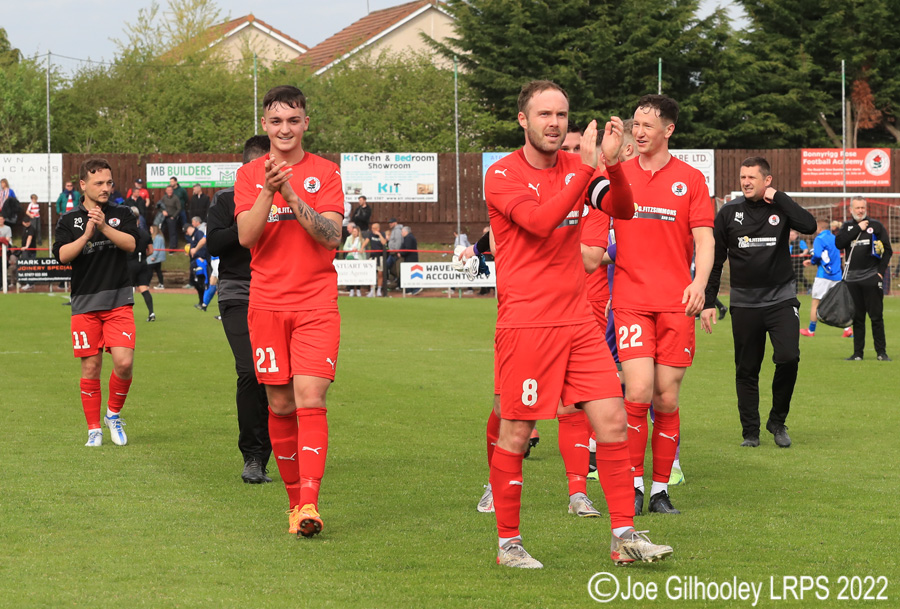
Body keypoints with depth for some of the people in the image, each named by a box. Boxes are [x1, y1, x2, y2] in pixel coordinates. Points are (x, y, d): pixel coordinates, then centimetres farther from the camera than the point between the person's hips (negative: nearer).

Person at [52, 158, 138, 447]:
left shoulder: (121, 214, 8)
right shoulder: (69, 220, 7)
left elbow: (131, 243, -9)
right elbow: (62, 254, -7)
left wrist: (104, 227, -20)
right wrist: (87, 235, -18)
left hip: (118, 301, 0)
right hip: (85, 303, 0)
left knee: (124, 362, -13)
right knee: (91, 368, 1)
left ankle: (114, 414, 12)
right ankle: (94, 429, 13)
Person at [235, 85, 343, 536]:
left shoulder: (325, 173, 5)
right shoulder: (250, 175, 9)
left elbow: (331, 236, -7)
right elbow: (246, 236, -4)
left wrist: (292, 195, -17)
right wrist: (268, 191, -18)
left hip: (316, 304, -2)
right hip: (267, 304, 2)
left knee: (309, 399, -15)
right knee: (280, 406, 4)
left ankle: (309, 504, -22)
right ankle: (295, 499, 14)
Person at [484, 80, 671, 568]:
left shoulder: (576, 168, 11)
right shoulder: (502, 175, -6)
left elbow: (621, 211, -3)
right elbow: (539, 221, -23)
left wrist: (612, 162, -19)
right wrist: (586, 166, -23)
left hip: (578, 321, 5)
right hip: (525, 323, -5)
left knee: (612, 421, -1)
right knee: (516, 433, 0)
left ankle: (624, 537, 5)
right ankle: (508, 543, 12)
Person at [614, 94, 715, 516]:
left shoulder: (690, 179, 6)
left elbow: (704, 240, 3)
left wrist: (699, 283, -14)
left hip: (676, 304, 0)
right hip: (631, 302, 0)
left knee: (666, 401, 1)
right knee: (638, 393, -13)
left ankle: (661, 489, 12)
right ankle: (633, 485, -2)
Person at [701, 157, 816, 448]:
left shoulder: (780, 208, 2)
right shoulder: (729, 213, 3)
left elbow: (809, 225, -18)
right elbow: (715, 260, 7)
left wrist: (779, 197, -14)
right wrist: (708, 302, 3)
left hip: (781, 300, -1)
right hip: (744, 302, 1)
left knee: (788, 358, -17)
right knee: (746, 370, 3)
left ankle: (777, 421, 4)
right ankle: (750, 432, 13)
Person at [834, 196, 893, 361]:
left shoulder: (876, 226, 5)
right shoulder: (846, 227, 12)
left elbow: (888, 250, 5)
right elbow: (838, 243, -7)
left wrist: (881, 271, -5)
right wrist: (857, 229, -8)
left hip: (871, 278, -2)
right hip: (852, 278, 2)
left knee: (876, 316, -3)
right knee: (857, 317, 5)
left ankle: (881, 352, 2)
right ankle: (857, 353, 9)